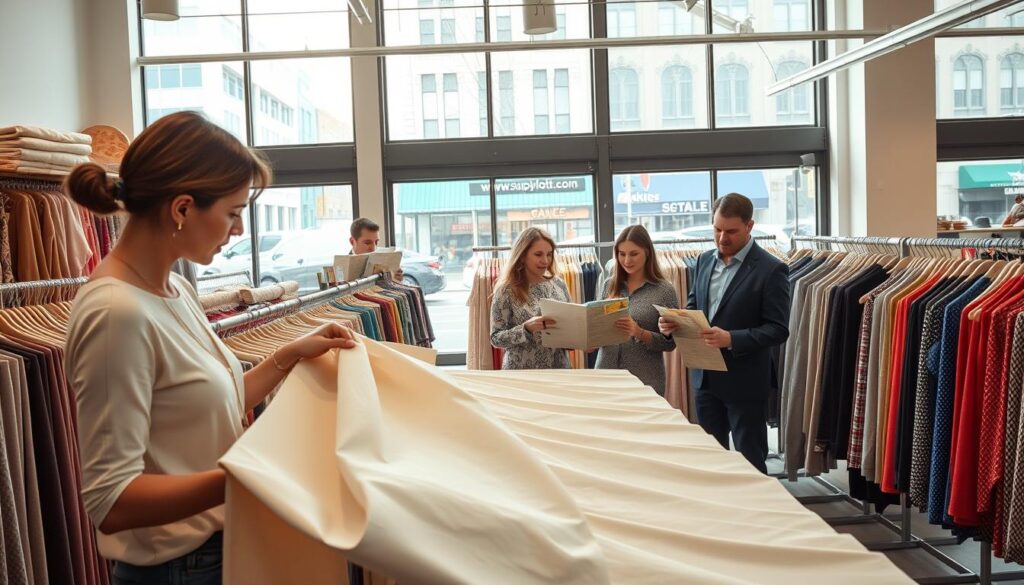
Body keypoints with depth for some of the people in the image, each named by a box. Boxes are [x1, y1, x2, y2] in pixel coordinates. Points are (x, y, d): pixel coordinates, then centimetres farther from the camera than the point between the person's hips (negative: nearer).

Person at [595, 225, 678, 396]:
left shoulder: (664, 291, -6)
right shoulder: (609, 286, 4)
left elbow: (670, 343, -6)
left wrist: (640, 333, -22)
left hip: (645, 381, -3)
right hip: (606, 374, 3)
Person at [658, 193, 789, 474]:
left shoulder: (771, 269, -12)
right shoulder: (705, 260, 7)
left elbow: (778, 329, -16)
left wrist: (732, 339, -29)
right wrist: (673, 323, -7)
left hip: (745, 382, -6)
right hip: (706, 377, 6)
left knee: (750, 461, 5)